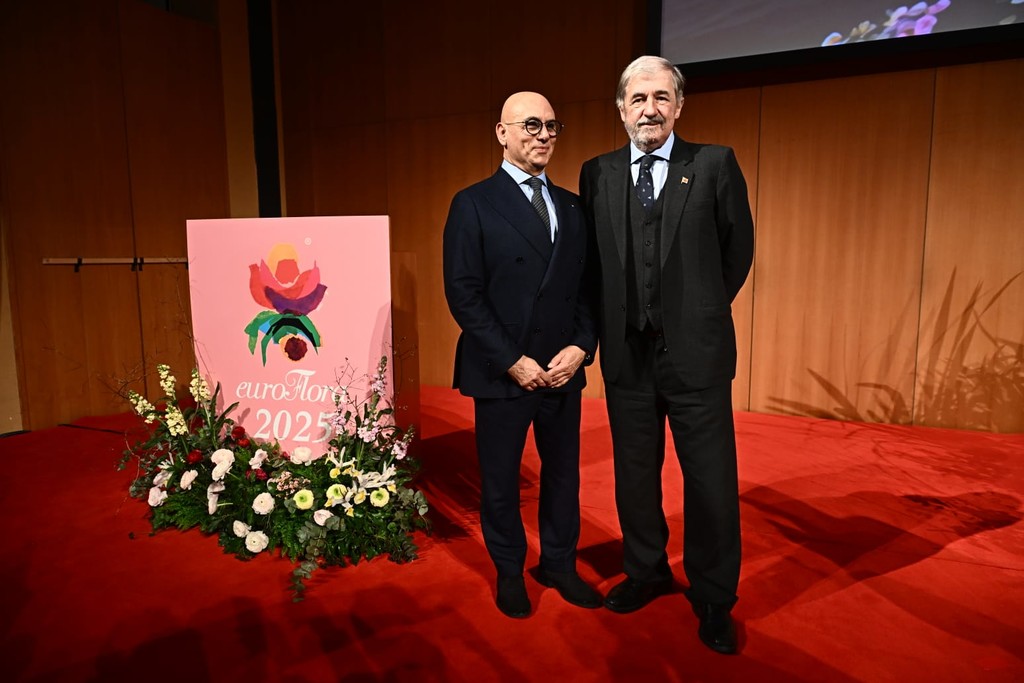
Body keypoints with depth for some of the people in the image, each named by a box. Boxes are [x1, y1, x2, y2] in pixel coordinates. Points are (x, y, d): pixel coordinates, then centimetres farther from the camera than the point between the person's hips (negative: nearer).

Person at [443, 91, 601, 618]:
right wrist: (513, 362, -15)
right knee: (500, 477, 11)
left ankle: (560, 564, 35)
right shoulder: (474, 204, -5)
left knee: (563, 472, 14)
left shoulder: (571, 207, 10)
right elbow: (463, 295, -11)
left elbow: (585, 287, 9)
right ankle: (509, 572, 33)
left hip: (563, 370, 5)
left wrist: (580, 347, -7)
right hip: (502, 372, -4)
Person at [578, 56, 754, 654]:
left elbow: (738, 249, 6)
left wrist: (703, 308, 11)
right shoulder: (597, 174, 5)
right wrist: (621, 317, 9)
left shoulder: (715, 164, -1)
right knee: (635, 475, 15)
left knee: (712, 482, 6)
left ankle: (713, 600, 26)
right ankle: (647, 572, 37)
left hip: (696, 353, -2)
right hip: (626, 354, 3)